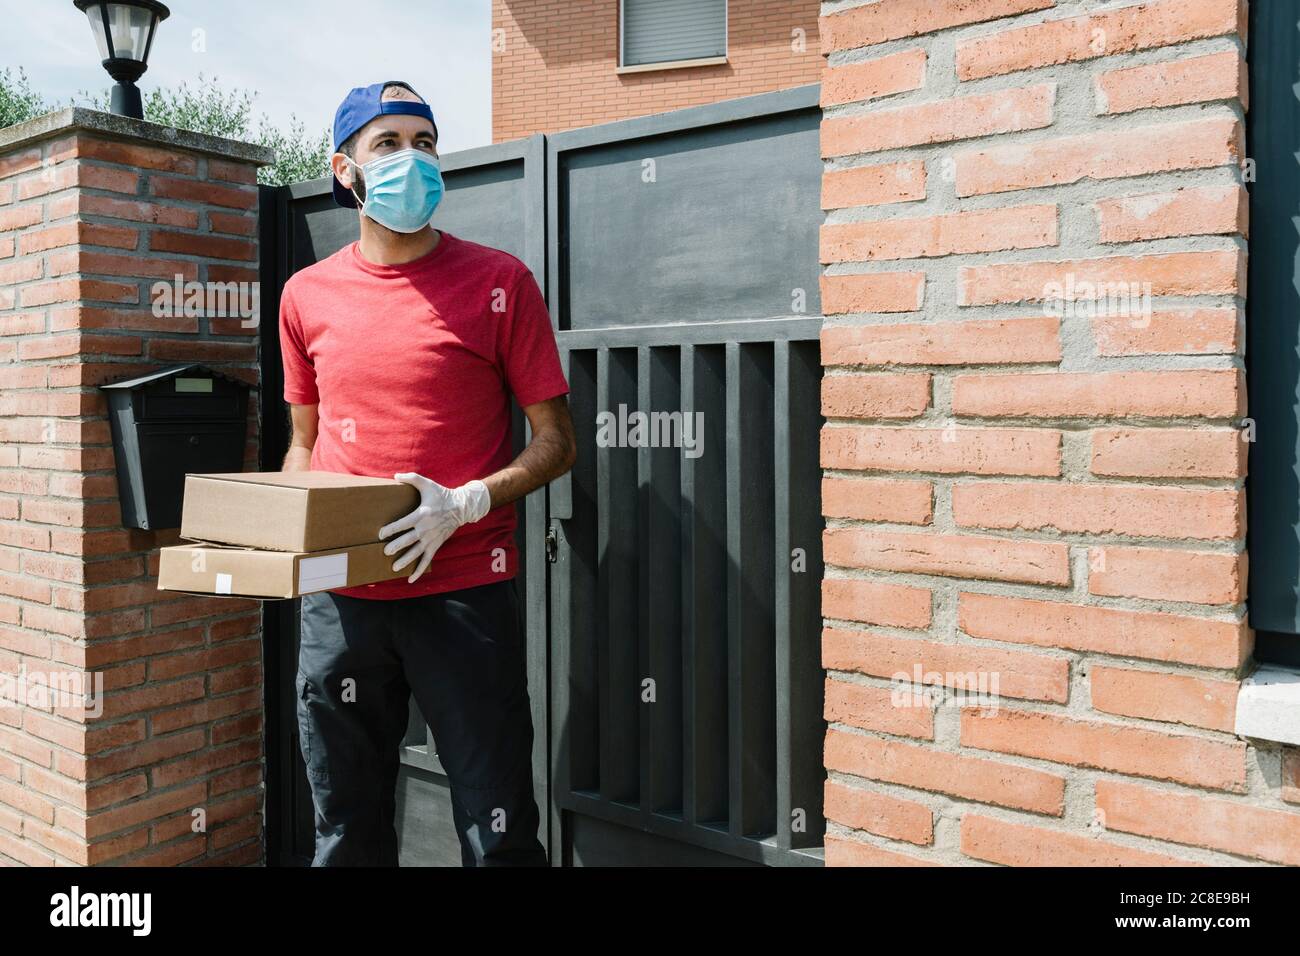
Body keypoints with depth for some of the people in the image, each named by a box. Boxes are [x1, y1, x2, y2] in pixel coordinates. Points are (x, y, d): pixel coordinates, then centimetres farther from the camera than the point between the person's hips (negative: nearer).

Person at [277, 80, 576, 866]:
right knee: (346, 832, 15)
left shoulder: (499, 283, -2)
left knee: (498, 832, 3)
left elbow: (556, 441, -2)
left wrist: (464, 504, -17)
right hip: (339, 600, 4)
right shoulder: (307, 296, 9)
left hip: (465, 593, -3)